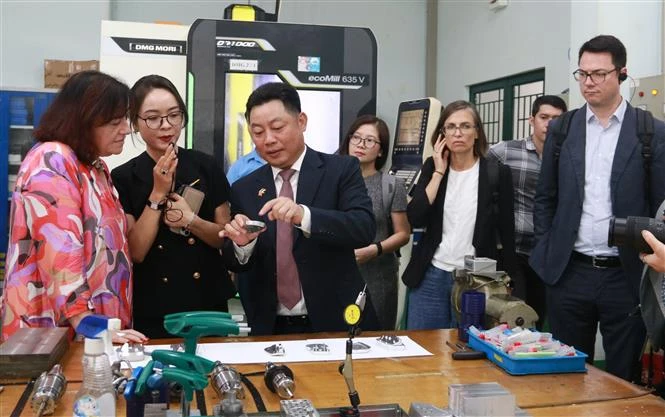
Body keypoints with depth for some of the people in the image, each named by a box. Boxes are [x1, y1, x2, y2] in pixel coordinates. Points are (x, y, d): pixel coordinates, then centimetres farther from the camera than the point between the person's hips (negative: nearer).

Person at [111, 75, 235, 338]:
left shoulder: (207, 166, 0)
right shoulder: (123, 178, -3)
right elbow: (136, 252, -8)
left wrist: (190, 220, -15)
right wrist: (158, 194, -16)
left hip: (208, 304, 2)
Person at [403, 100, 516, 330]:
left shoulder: (497, 173, -4)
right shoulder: (432, 167, 3)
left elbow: (506, 233, 0)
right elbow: (414, 220, -10)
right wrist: (439, 172, -9)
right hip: (430, 276, 2)